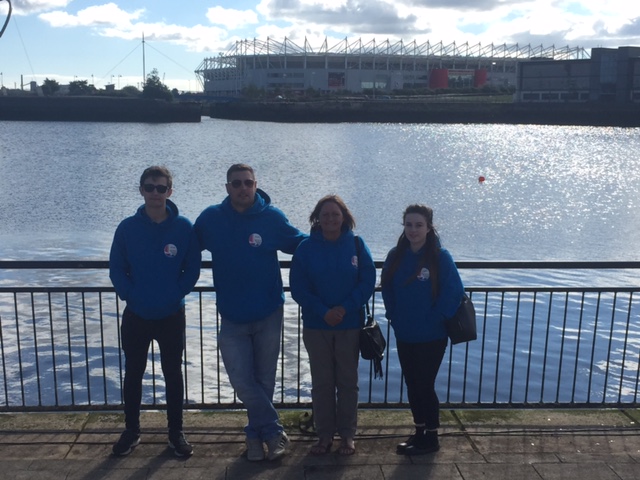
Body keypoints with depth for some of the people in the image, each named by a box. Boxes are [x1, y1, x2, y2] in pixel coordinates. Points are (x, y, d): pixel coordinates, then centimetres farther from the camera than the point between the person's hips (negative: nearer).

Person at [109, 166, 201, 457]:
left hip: (172, 317, -1)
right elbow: (117, 269, -1)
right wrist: (130, 295, -12)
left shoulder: (184, 227, -7)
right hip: (135, 317, 1)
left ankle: (176, 433, 24)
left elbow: (192, 269, -3)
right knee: (133, 374, 13)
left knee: (173, 374, 10)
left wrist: (175, 295, -13)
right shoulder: (128, 228, -5)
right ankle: (131, 432, 29)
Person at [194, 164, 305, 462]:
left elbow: (303, 244, 4)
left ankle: (256, 434, 32)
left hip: (269, 315, 0)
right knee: (242, 381, -5)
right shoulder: (211, 218, -6)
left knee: (264, 380, 12)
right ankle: (274, 432, 14)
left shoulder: (272, 217, -9)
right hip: (232, 318, 1)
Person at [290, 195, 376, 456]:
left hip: (350, 325, 0)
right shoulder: (306, 248, -5)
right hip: (316, 326, 0)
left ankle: (347, 434, 23)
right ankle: (324, 434, 23)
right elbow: (298, 287, -7)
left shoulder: (356, 244, -4)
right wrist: (323, 312, -17)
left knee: (348, 381, 10)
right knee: (321, 382, 10)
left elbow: (367, 282, -6)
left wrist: (345, 309, -17)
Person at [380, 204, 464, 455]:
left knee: (425, 386, 2)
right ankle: (419, 432, 30)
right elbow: (387, 289, 10)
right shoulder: (396, 256, 1)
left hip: (431, 337, -5)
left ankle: (431, 438, 19)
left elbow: (454, 292, -16)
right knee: (412, 385, 15)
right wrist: (394, 318, 3)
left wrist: (434, 320, -14)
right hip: (404, 336, 5)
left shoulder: (440, 257, -13)